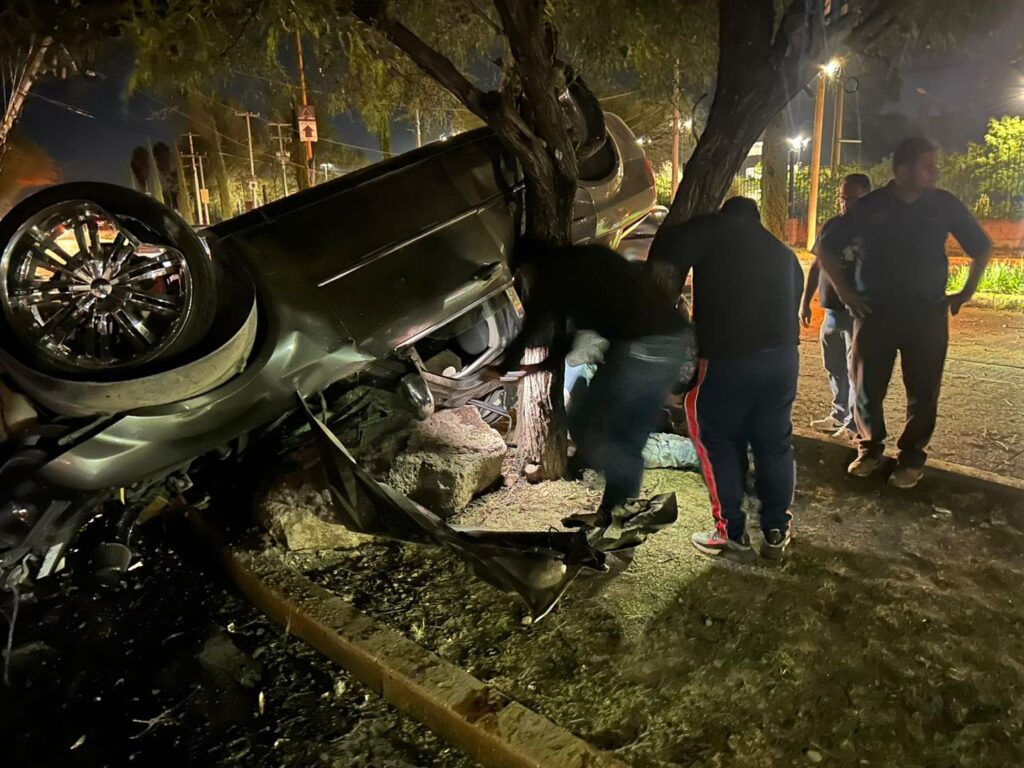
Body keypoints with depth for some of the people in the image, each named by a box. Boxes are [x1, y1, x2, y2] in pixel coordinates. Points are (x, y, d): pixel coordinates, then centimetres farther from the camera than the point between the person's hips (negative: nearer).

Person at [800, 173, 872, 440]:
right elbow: (816, 265, 16)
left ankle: (854, 425, 5)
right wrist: (805, 301, 14)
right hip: (832, 311, 6)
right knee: (835, 369, 16)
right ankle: (839, 415, 30)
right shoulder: (831, 225, 10)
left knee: (856, 370, -3)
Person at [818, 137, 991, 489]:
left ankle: (912, 458, 18)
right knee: (867, 388, 4)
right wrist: (845, 291, 0)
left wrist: (966, 292, 7)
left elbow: (982, 247, 14)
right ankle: (870, 449, 22)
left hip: (927, 314, 1)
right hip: (874, 313, -1)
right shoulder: (870, 206, -2)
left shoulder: (945, 204, 1)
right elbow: (827, 248, 6)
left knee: (923, 392, 4)